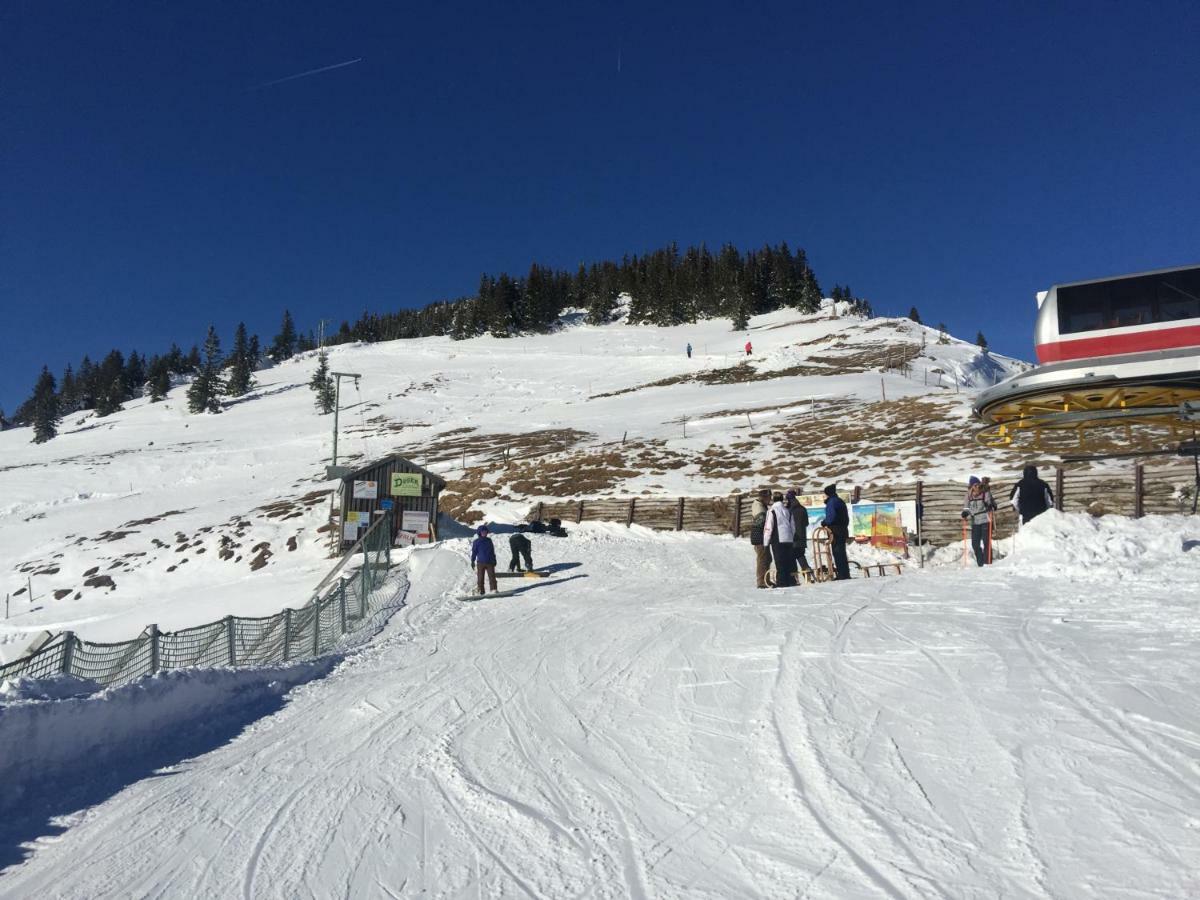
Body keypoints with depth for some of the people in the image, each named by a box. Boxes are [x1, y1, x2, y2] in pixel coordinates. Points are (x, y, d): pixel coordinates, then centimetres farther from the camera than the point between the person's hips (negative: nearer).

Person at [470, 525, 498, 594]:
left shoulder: (489, 540, 13)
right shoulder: (476, 542, 3)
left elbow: (492, 551, 19)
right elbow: (473, 552, 4)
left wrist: (494, 560, 19)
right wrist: (472, 561, 1)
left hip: (490, 562, 2)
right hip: (480, 562, -2)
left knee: (492, 576, -6)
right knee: (480, 577, 0)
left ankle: (494, 589, -6)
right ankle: (480, 590, 6)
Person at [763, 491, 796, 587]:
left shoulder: (771, 511, -6)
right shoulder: (787, 511, 13)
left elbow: (768, 528, -9)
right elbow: (793, 527, 17)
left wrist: (766, 542, -3)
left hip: (777, 540, -5)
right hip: (788, 539, 5)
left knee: (779, 561, -4)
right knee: (789, 560, 10)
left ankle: (781, 582, -7)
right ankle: (791, 580, 12)